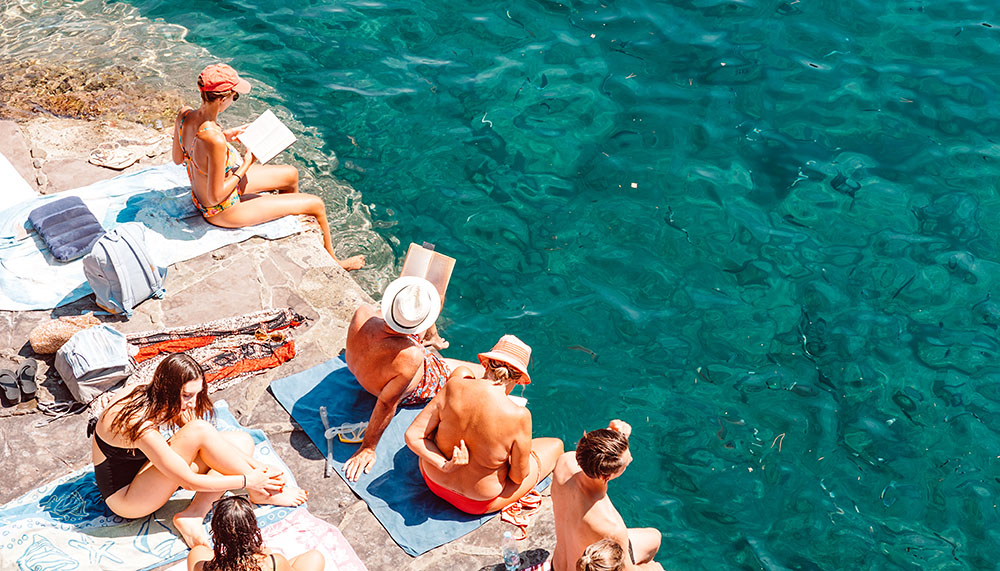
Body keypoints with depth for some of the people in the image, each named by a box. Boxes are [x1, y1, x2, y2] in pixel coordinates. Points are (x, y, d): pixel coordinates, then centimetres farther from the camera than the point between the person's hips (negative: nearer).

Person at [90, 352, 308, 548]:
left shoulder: (152, 399, -9)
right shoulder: (140, 425, -33)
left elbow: (211, 439, 1)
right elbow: (189, 481, -28)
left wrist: (252, 464, -10)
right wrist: (249, 481, -21)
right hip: (124, 498, -9)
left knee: (243, 441, -5)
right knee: (199, 431, -29)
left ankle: (192, 515, -15)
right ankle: (260, 492, -14)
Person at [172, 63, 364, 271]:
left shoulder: (184, 114, -15)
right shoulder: (214, 140, -41)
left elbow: (177, 158, 3)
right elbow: (216, 196, -30)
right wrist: (246, 165, -19)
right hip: (223, 211, -8)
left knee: (291, 175, 24)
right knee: (316, 205, 5)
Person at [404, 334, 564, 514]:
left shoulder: (455, 386, -24)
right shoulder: (518, 416, -32)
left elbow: (412, 436, -19)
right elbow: (519, 476, -16)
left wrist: (444, 465, -20)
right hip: (481, 501, -3)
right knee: (555, 445, 18)